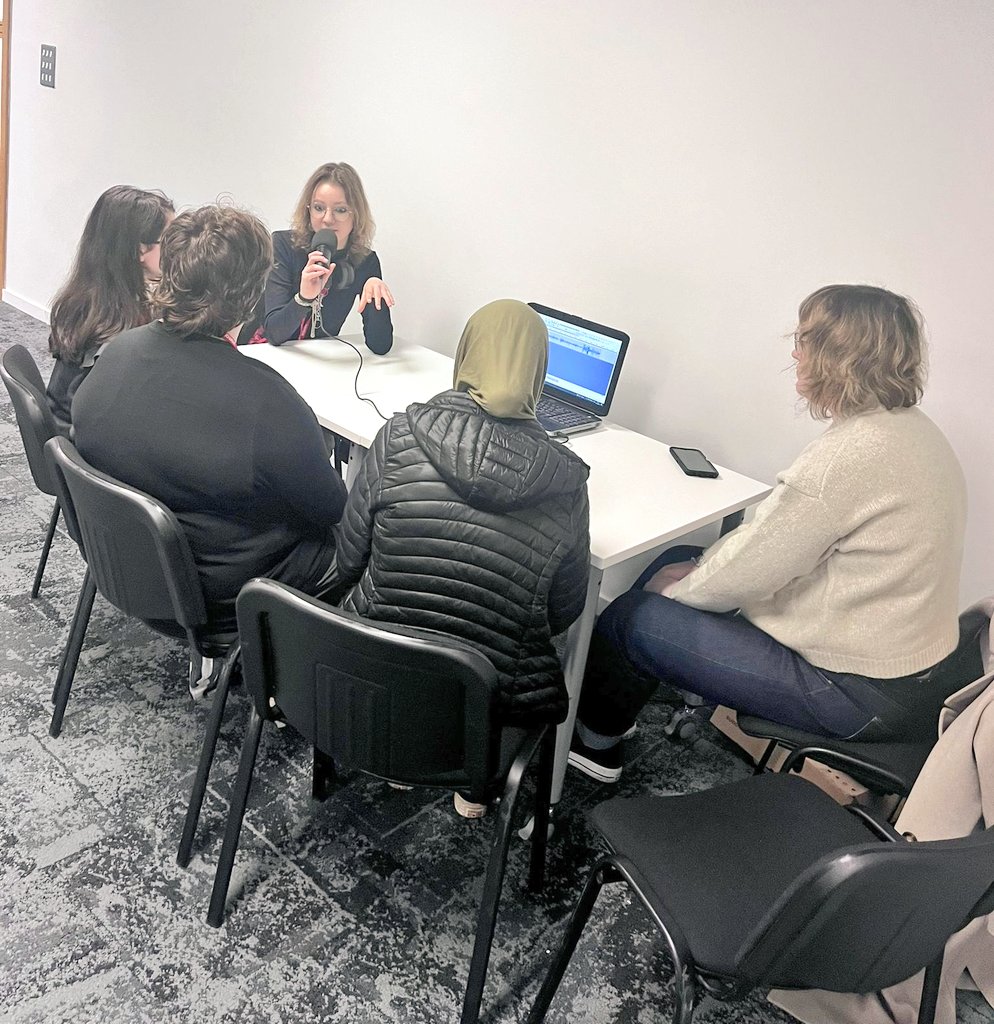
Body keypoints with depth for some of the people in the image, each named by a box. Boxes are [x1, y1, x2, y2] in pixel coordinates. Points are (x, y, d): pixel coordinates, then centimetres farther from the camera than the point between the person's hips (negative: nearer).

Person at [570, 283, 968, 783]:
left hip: (858, 691, -10)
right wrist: (698, 570, 5)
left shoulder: (851, 453, -27)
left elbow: (744, 574, -22)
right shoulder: (910, 426, 4)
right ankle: (601, 729, 26)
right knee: (677, 560, 14)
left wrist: (677, 587, -3)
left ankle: (594, 737, 24)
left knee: (633, 618, -5)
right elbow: (779, 536, 10)